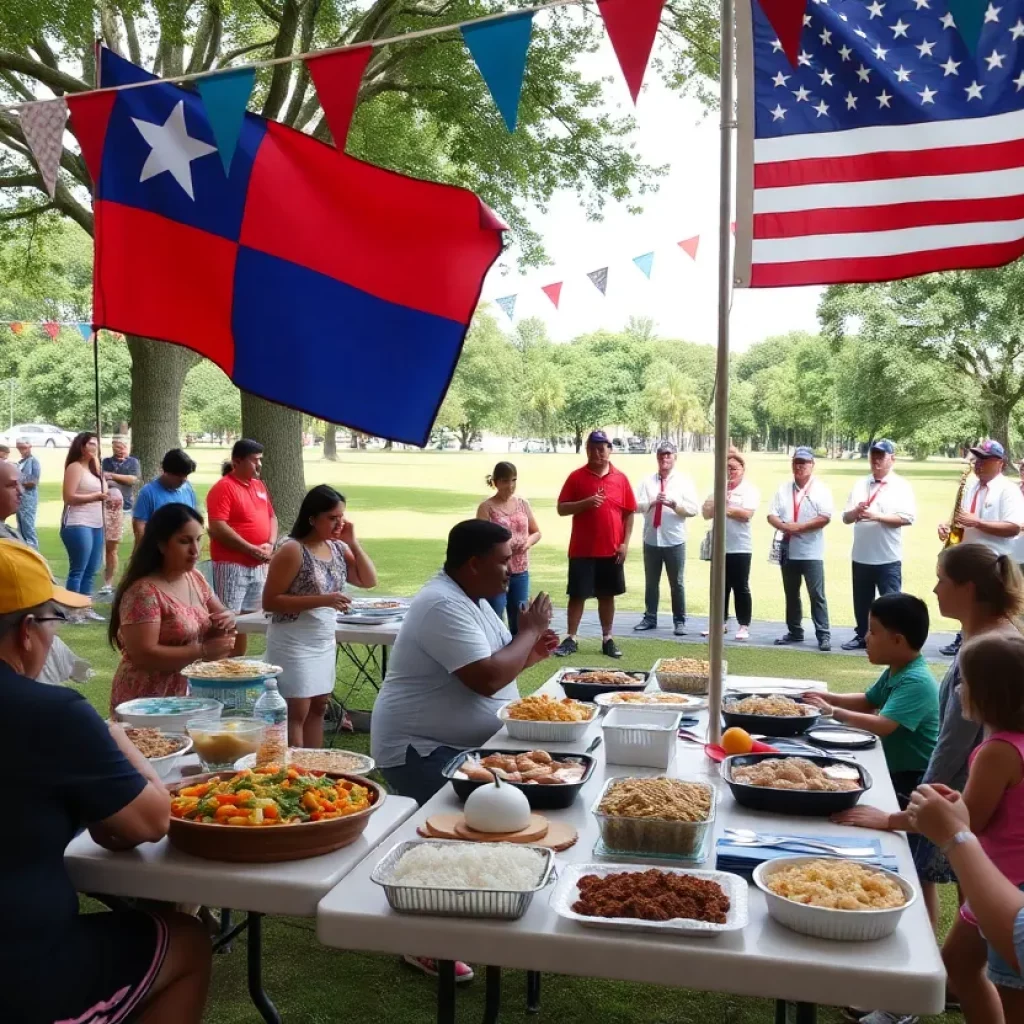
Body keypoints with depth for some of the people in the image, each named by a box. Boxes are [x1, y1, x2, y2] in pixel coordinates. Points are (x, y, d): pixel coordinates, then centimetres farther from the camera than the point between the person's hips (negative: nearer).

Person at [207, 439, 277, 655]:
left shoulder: (259, 485, 14)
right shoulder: (223, 487, -10)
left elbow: (271, 517, 19)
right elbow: (217, 528, -18)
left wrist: (270, 544, -1)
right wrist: (251, 549, -18)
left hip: (259, 565, 8)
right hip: (232, 565, -8)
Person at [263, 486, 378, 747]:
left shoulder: (337, 548, 5)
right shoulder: (292, 551, -17)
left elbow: (369, 580, 6)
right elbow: (269, 601, -18)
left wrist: (353, 543, -4)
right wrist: (322, 600, -24)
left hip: (325, 642, 8)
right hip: (294, 644, -8)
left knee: (318, 708, 14)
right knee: (296, 713, -2)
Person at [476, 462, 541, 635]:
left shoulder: (523, 504, 8)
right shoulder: (487, 507, -5)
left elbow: (536, 532, 16)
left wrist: (529, 541, -5)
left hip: (521, 572, 5)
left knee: (519, 622, 10)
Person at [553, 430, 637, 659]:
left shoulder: (621, 478, 4)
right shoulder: (576, 477, -1)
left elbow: (629, 513, 6)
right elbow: (561, 509, -3)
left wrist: (625, 543, -1)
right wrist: (585, 503, -19)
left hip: (612, 550, 2)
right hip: (582, 550, -2)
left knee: (607, 595, 10)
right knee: (577, 595, 2)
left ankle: (607, 639, 19)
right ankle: (570, 639, 10)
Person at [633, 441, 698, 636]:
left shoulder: (684, 481, 0)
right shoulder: (647, 481, 5)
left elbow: (693, 510, -7)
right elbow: (636, 505, -4)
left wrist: (674, 504, -22)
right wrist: (652, 502, -21)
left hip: (674, 540, -2)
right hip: (651, 539, 2)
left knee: (676, 583, 5)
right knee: (651, 581, 12)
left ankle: (679, 621, 13)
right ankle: (650, 618, 21)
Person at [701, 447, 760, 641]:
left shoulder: (750, 490, -3)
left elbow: (747, 514, -18)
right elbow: (706, 513, 6)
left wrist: (723, 509, -13)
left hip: (740, 547, -5)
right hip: (719, 546, 5)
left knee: (741, 588, 0)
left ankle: (744, 625, 7)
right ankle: (720, 622, 21)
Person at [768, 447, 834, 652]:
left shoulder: (821, 490, -4)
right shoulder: (783, 489, 10)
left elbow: (825, 518, -14)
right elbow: (771, 515, 6)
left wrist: (799, 527, -16)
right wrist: (783, 526, -15)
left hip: (811, 552, -5)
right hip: (788, 550, 5)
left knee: (817, 595, -6)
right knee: (791, 594, 13)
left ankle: (823, 635, -2)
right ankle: (794, 632, 23)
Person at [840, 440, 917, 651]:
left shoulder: (901, 486, -4)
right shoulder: (860, 484, 11)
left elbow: (907, 518, -14)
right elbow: (846, 517, 11)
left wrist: (877, 516, -19)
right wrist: (856, 511, -11)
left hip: (888, 557, -5)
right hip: (861, 555, 5)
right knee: (861, 601, 15)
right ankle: (862, 636, 28)